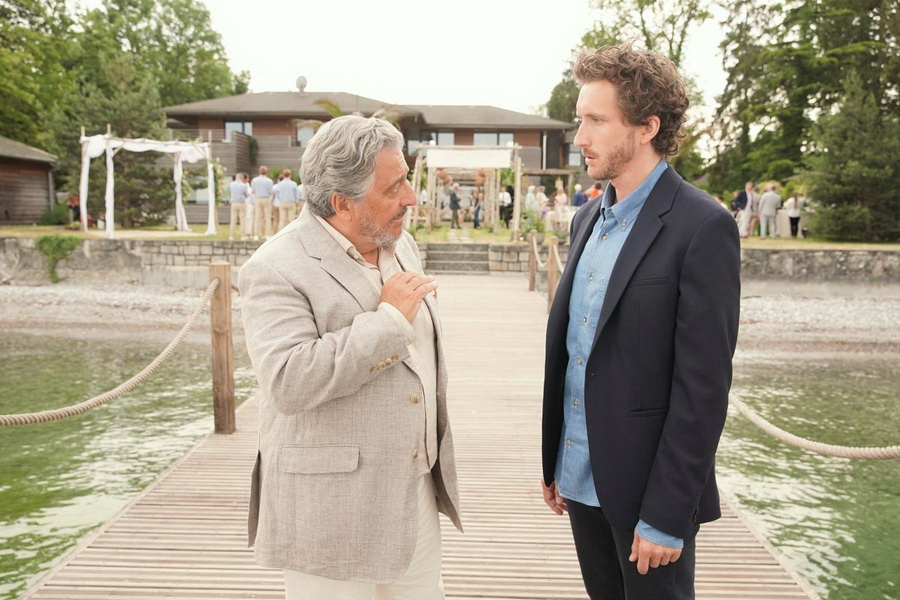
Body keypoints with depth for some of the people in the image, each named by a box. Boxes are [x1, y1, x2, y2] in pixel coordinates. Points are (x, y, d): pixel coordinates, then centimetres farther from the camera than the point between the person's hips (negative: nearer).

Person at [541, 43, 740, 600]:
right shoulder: (589, 219, 8)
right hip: (581, 479, 7)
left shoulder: (702, 228, -15)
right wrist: (555, 462, 11)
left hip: (647, 489, -6)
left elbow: (703, 386, -17)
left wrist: (666, 516, -16)